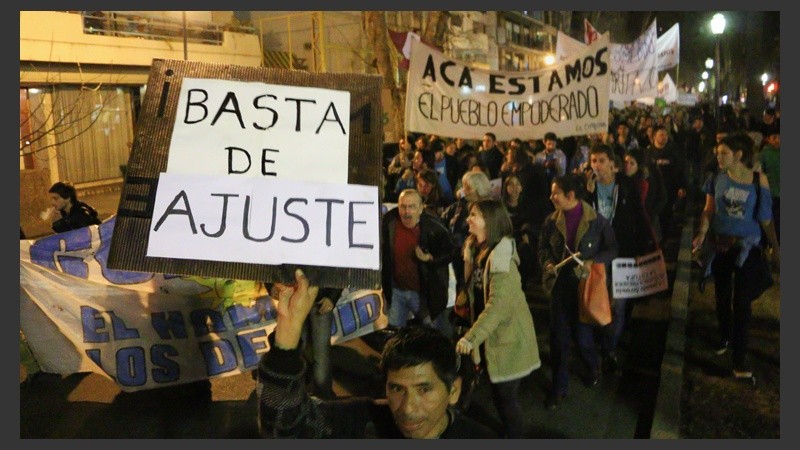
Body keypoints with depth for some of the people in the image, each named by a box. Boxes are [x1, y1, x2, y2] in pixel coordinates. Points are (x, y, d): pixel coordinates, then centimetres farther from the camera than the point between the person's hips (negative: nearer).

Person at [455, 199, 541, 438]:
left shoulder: (501, 255, -24)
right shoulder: (474, 247, 2)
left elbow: (499, 304, -30)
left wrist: (471, 337, -32)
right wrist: (465, 293, -1)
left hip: (507, 336, -8)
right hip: (490, 334, 8)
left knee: (506, 395, 6)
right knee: (498, 392, 21)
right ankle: (507, 432, 40)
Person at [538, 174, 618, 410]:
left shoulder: (597, 221, -10)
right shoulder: (551, 221, -1)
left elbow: (612, 249, -3)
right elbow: (543, 247, 11)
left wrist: (593, 262, -20)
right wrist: (547, 263, -10)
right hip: (560, 284, 3)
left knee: (583, 335, 7)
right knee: (558, 337, 6)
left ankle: (594, 368, 42)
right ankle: (559, 387, 21)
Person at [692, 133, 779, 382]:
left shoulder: (758, 180, -9)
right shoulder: (717, 179, -3)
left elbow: (766, 218, -3)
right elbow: (708, 210, 2)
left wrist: (776, 247, 0)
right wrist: (702, 233, -14)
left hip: (747, 247, -2)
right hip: (720, 244, 3)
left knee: (741, 301, -3)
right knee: (722, 296, 16)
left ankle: (739, 357, 3)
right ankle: (725, 336, 39)